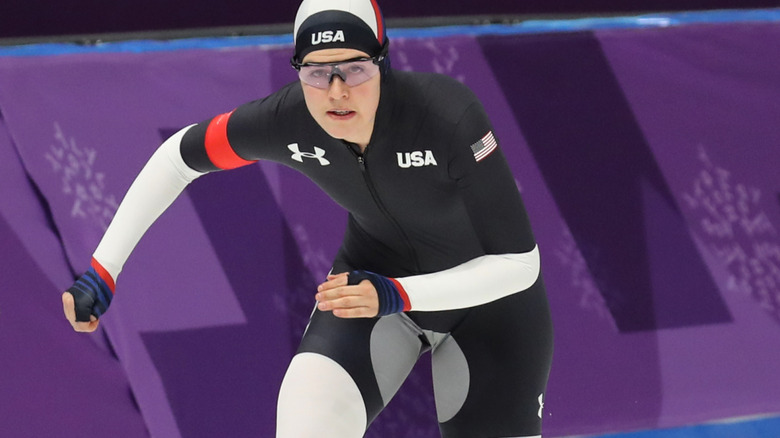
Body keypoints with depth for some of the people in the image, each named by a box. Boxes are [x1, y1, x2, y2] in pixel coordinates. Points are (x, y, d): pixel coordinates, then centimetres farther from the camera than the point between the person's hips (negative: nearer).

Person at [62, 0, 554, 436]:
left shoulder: (449, 114, -35)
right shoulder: (289, 119, -25)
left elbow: (519, 263, -29)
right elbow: (179, 155, -6)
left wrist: (394, 296, -38)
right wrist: (102, 271, -8)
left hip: (490, 292, -2)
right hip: (375, 271, 2)